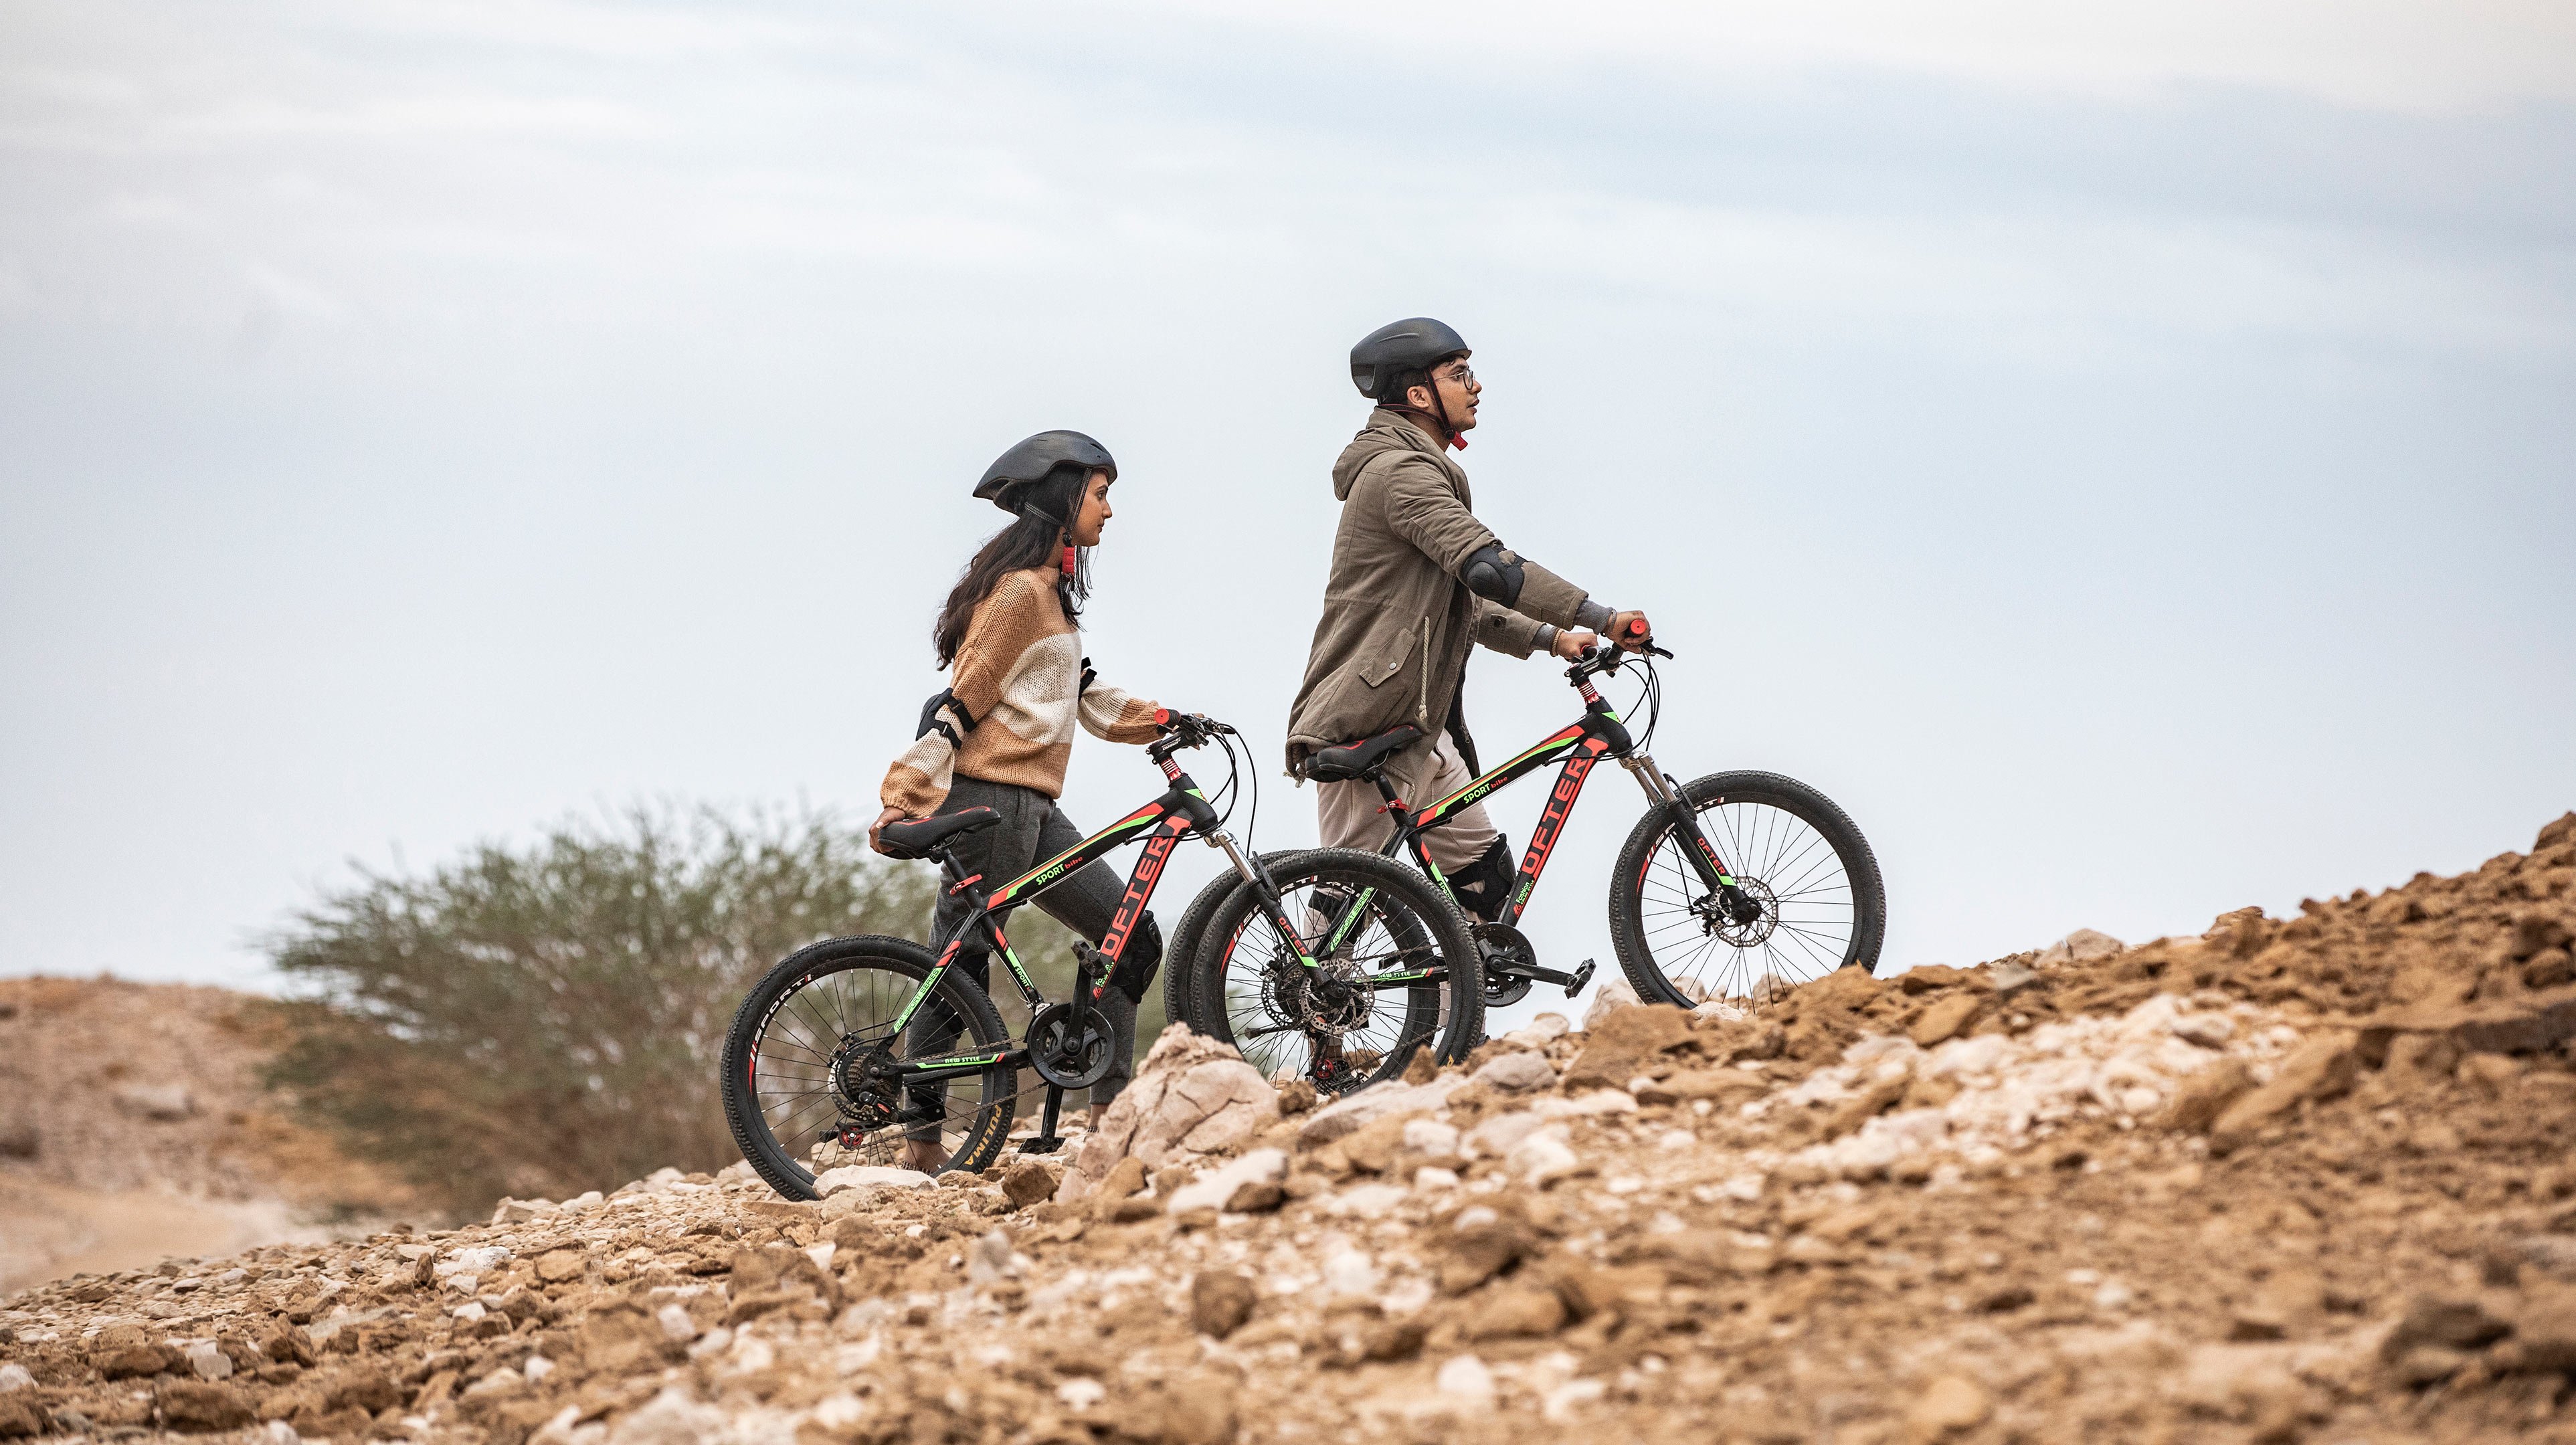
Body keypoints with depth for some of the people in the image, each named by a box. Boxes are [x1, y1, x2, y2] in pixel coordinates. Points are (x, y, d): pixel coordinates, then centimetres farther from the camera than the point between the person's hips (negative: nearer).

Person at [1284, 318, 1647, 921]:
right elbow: (1487, 567, -27)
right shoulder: (1400, 472, -14)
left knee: (1486, 872, 9)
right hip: (1366, 733, -11)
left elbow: (1463, 605, 26)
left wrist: (1550, 637, 14)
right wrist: (1601, 618, -24)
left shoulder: (1421, 472, 21)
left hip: (1419, 730, 11)